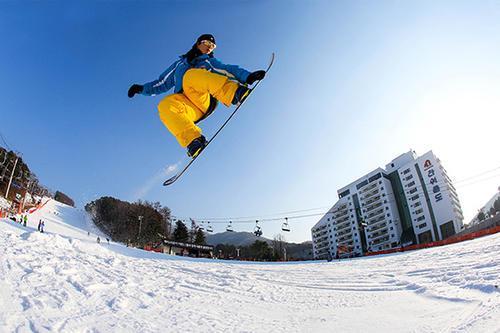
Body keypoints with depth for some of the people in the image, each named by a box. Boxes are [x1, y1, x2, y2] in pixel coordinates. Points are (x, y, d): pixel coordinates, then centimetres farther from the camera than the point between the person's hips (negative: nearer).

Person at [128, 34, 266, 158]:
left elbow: (229, 70, 11)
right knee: (165, 105, -31)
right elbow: (162, 83, 37)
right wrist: (142, 88, 25)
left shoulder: (210, 62, 29)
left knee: (191, 74, -31)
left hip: (205, 100, -2)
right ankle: (193, 139, -45)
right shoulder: (180, 63, 34)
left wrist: (248, 76, -6)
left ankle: (236, 93, -51)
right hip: (186, 106, 2)